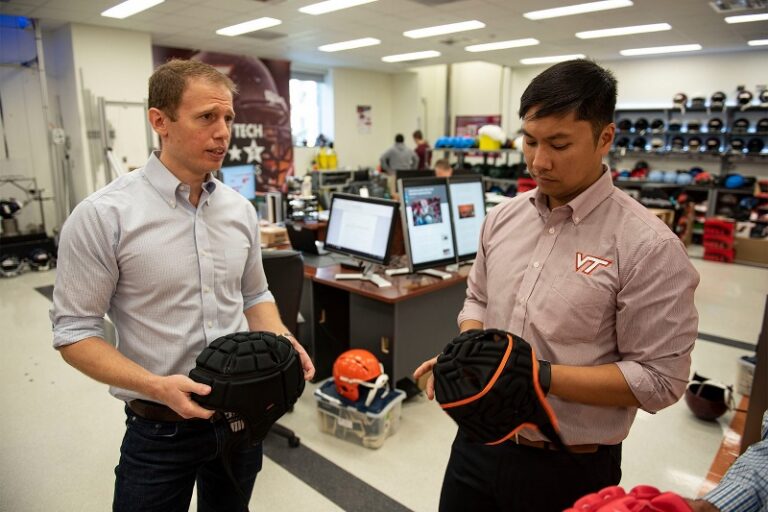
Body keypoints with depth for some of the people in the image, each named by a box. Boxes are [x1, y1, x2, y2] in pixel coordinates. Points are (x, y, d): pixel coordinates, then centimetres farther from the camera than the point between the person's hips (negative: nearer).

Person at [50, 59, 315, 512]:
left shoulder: (241, 210, 0)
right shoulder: (103, 215, -15)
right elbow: (75, 330, -11)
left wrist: (283, 342, -8)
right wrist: (156, 386, -23)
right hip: (161, 428, -4)